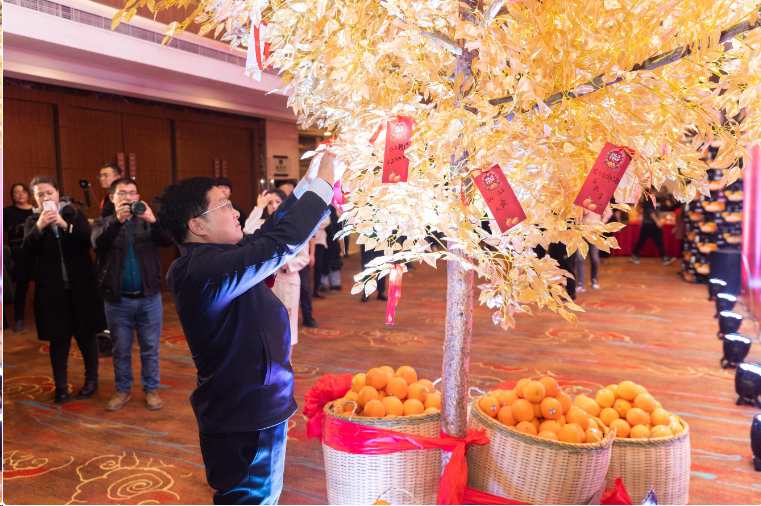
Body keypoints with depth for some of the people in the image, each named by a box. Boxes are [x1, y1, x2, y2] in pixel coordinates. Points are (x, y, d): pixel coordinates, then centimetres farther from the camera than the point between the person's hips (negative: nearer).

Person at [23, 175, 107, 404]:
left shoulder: (75, 215, 3)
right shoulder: (32, 221, 6)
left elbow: (88, 241, -11)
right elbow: (28, 251, -8)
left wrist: (65, 225, -22)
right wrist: (40, 226, -21)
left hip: (81, 285, -1)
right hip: (51, 289, 1)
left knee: (85, 334, 9)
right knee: (58, 338, 5)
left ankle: (91, 379, 24)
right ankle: (61, 385, 16)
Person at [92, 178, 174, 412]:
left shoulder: (148, 221, 6)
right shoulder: (103, 224, 5)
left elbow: (168, 241, -11)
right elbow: (98, 243, -16)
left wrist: (153, 220, -30)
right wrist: (117, 220, -32)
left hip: (149, 298, 0)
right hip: (117, 299, 0)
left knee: (150, 348, 8)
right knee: (121, 350, 12)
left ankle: (151, 389, 22)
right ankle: (122, 390, 27)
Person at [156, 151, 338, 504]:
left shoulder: (206, 257, 3)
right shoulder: (206, 269, -27)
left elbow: (267, 233, 7)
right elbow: (280, 243, -32)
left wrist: (309, 182, 5)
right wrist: (322, 184, -21)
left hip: (252, 407, 10)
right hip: (247, 421, -10)